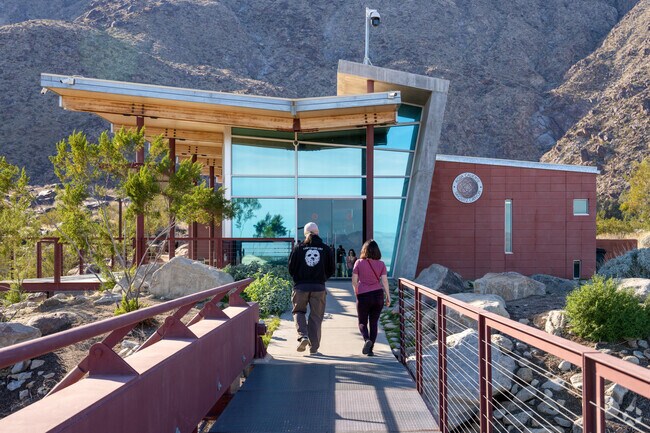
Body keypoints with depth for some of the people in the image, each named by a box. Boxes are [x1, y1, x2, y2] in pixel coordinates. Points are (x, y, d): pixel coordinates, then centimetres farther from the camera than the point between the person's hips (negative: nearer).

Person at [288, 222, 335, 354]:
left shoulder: (298, 248, -1)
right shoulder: (326, 249, 2)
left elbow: (291, 268, 2)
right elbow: (331, 270, 5)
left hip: (301, 286, -1)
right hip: (319, 288, 1)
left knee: (298, 311, 17)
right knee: (316, 316, 10)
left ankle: (303, 336, -7)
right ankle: (314, 347, 11)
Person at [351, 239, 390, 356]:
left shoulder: (359, 263, -3)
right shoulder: (381, 264, 0)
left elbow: (354, 281, 0)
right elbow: (384, 282, -2)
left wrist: (356, 292, 17)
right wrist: (388, 297, 6)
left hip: (363, 296, -2)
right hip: (378, 295, 2)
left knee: (362, 322, 12)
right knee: (374, 323, 11)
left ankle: (367, 340, -16)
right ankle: (370, 349, 9)